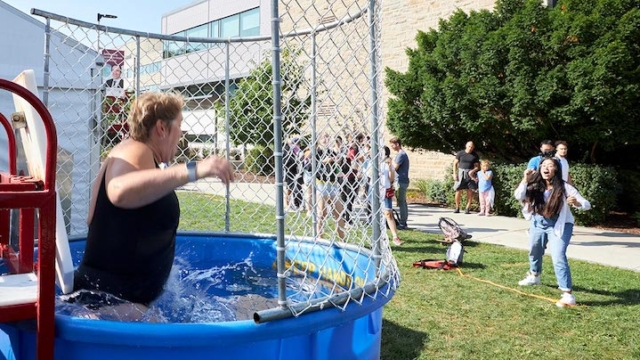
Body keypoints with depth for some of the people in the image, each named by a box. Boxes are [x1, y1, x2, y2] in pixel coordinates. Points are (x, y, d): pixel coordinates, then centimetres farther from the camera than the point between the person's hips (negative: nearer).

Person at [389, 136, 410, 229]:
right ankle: (404, 223, 17)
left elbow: (394, 168, -17)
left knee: (401, 203, -8)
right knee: (403, 202, 12)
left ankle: (402, 224, -6)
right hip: (403, 181, 10)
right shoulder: (402, 153, 18)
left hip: (401, 182, -10)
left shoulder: (401, 154, -14)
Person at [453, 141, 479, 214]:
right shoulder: (460, 153, 2)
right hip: (461, 172, -1)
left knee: (470, 191, -2)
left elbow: (477, 166, 9)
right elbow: (455, 163, 6)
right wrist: (454, 173, -3)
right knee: (458, 191, -5)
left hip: (470, 174, 1)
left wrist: (473, 171, -12)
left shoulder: (475, 156, 5)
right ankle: (457, 207, 7)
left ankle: (467, 208, 3)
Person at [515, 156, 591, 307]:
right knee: (534, 251, 26)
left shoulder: (564, 188, -23)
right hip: (539, 222, 5)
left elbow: (587, 205, -25)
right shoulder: (535, 186, -13)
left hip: (559, 225, -5)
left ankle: (568, 295, -18)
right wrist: (525, 179, -31)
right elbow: (519, 196, -24)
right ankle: (534, 276, 55)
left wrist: (576, 203, -47)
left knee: (558, 258, -21)